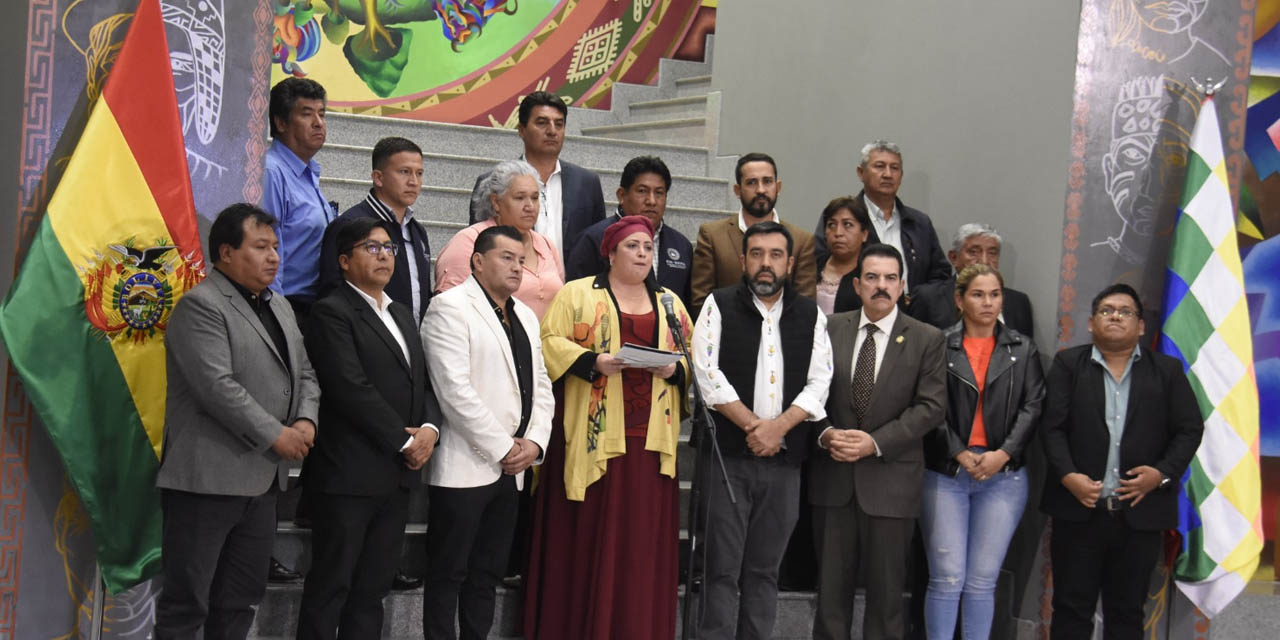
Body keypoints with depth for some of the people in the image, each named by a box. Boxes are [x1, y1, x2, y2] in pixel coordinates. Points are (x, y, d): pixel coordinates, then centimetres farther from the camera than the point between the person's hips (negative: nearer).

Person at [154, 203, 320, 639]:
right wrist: (275, 436, -15)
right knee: (186, 601, 0)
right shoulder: (201, 305, -10)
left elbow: (304, 374, 17)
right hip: (209, 477, -8)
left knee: (240, 600, 14)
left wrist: (306, 421, -2)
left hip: (263, 478, 8)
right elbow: (218, 387, -19)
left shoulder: (280, 307, 17)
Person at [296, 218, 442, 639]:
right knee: (331, 587, 1)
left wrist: (429, 429, -3)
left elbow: (424, 381, 17)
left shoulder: (402, 314, 19)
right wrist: (404, 441, -12)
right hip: (350, 475, -7)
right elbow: (352, 389, -16)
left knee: (373, 589, 10)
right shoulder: (332, 312, -7)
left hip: (398, 476, 7)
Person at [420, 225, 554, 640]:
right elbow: (455, 390, -17)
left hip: (510, 468, 7)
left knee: (487, 573, 12)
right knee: (448, 573, 1)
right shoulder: (451, 307, -8)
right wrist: (503, 449, -14)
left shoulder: (525, 316, 17)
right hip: (465, 466, -7)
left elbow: (540, 386, 16)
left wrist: (534, 442, -1)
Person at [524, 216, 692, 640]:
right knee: (587, 537, 0)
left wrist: (675, 370, -6)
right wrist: (594, 362, -18)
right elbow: (549, 342, -5)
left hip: (650, 437, 4)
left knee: (644, 542, 5)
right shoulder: (577, 294, 4)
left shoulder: (670, 303, 16)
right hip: (594, 436, -3)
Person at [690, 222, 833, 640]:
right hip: (726, 456, -2)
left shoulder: (810, 315, 11)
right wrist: (753, 425, -12)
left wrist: (777, 427, -11)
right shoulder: (719, 306, 3)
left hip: (784, 460, 3)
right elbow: (708, 375, -7)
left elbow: (819, 383, 3)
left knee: (764, 571, 8)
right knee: (722, 569, -2)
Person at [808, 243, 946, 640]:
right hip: (833, 474, 2)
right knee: (832, 582, 10)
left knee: (886, 587, 6)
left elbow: (930, 406, -6)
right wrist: (825, 433, -12)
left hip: (890, 478, -2)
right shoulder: (830, 329, 5)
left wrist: (876, 442, -15)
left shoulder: (927, 339, -1)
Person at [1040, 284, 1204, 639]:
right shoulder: (1068, 365, 4)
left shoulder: (1167, 370, 8)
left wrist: (1163, 473, -11)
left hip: (1140, 512, 1)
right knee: (1071, 609, 5)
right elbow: (1052, 426, -3)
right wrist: (1067, 475, -16)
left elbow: (1190, 430, 5)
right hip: (1079, 509, -1)